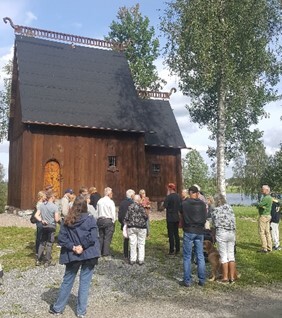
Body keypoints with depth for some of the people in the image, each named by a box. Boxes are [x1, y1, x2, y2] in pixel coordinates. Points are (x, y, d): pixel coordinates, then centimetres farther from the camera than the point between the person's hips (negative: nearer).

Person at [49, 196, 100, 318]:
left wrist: (73, 247, -8)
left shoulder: (66, 220, -1)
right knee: (84, 283, 7)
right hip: (88, 254, -2)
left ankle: (57, 308, 28)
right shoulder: (90, 219, -8)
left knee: (67, 281, 16)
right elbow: (93, 237, -16)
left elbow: (61, 238, -6)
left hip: (72, 256, 2)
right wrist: (82, 246, -11)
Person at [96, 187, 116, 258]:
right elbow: (113, 213, -9)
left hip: (100, 220, 5)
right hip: (108, 220, -5)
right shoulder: (110, 202, -10)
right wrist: (113, 221, 4)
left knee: (100, 237, 12)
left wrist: (98, 219, 14)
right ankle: (106, 254, 1)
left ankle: (99, 252, 17)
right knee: (107, 238, 0)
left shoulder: (99, 201, 4)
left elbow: (97, 211, 6)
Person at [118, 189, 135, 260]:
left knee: (126, 239, 14)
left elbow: (119, 214, 5)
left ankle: (126, 255, 19)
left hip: (124, 224, 5)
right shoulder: (133, 203, -16)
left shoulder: (122, 203, 1)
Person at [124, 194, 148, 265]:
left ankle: (132, 259, 11)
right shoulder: (141, 207, -10)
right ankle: (141, 260, 8)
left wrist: (129, 223, 14)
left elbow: (126, 218, -2)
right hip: (141, 227, -2)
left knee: (132, 243, 7)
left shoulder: (130, 207, -3)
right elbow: (146, 217, -9)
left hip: (131, 227, 2)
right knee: (141, 244, 7)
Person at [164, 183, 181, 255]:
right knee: (176, 233, 13)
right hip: (177, 217, 6)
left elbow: (165, 206, -15)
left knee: (171, 234, -2)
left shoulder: (169, 197, -15)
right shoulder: (178, 196, 6)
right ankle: (177, 249, 17)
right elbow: (180, 206, 10)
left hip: (170, 218, -6)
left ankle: (172, 250, 0)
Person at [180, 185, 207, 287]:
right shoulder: (202, 204, -1)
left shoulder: (184, 203, -10)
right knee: (200, 256, 10)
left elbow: (181, 211, 8)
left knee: (187, 257, 4)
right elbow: (205, 217, 7)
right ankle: (202, 280, 15)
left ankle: (187, 280, 7)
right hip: (199, 232, 3)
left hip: (188, 231, -3)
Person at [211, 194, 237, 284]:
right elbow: (233, 221, 7)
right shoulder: (229, 207, 9)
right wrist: (233, 231, 15)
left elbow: (214, 223, 1)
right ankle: (232, 277, 13)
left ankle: (225, 278, 6)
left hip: (221, 233, -3)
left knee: (223, 256, 2)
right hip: (232, 233, 4)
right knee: (231, 255, 9)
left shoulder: (214, 210, 0)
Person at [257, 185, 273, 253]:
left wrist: (259, 205, -2)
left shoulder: (266, 198, -18)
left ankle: (264, 248, -5)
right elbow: (259, 206, 16)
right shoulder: (269, 197, 16)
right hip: (268, 215, 10)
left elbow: (259, 205, -23)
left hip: (263, 216, -10)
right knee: (267, 232, 11)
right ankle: (269, 248, 14)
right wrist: (262, 206, -5)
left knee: (262, 232, -6)